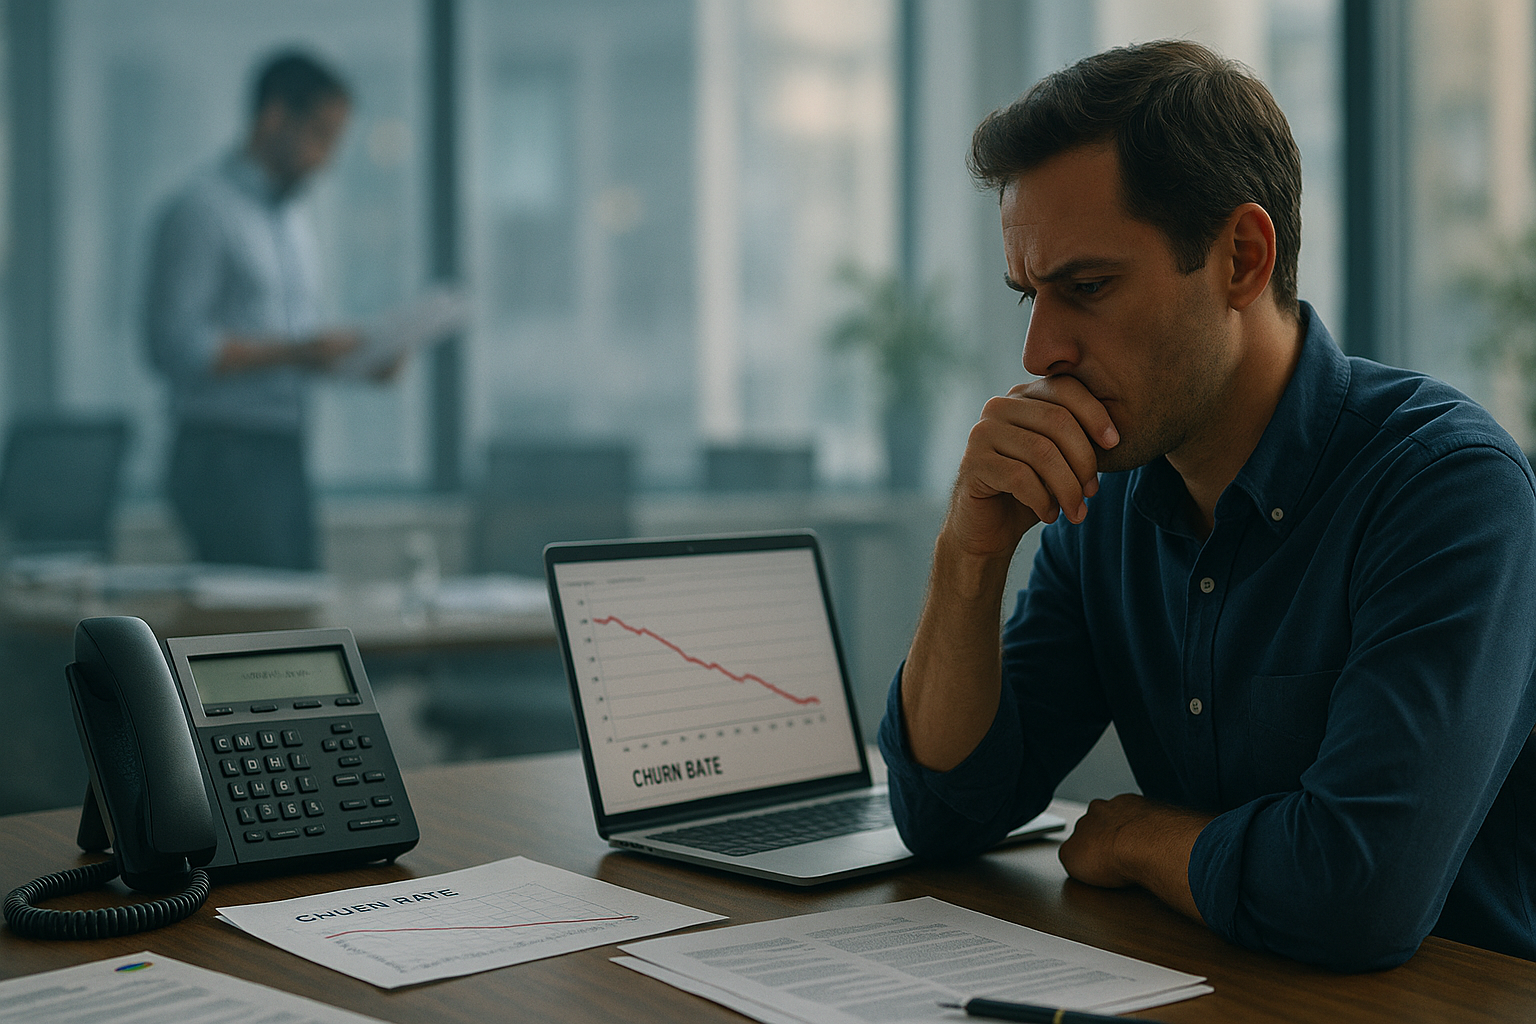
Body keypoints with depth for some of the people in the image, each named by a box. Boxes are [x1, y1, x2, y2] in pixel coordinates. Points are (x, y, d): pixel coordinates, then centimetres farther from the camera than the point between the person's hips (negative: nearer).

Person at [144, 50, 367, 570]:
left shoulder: (293, 219, 20)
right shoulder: (202, 209, -8)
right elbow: (176, 346, -17)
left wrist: (352, 357, 5)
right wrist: (294, 352, -19)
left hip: (285, 456, 8)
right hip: (226, 460, -8)